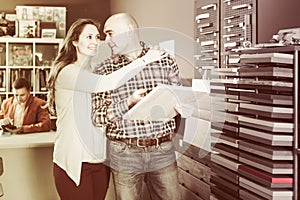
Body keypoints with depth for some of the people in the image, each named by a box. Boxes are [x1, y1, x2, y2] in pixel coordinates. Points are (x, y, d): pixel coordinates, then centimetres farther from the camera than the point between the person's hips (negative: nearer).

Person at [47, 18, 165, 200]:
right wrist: (144, 60, -19)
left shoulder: (95, 72, 14)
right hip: (74, 162, -7)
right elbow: (107, 83, -27)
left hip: (100, 159, 7)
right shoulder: (67, 72, -12)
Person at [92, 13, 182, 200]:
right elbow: (97, 117, -3)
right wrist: (129, 102, -17)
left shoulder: (165, 60, 3)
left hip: (163, 150, 1)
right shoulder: (105, 70, 2)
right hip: (124, 153, 0)